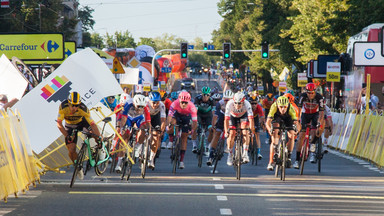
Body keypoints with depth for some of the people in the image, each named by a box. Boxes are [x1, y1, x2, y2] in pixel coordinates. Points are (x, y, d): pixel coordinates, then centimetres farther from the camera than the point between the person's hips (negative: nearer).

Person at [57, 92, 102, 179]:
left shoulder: (83, 109, -35)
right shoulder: (63, 107, -34)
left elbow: (92, 124, -36)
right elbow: (59, 124, -33)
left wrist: (99, 137, -44)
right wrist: (67, 136, -40)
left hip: (81, 123, 1)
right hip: (70, 127, -1)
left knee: (91, 125, -30)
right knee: (71, 151, -13)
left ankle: (99, 148, -5)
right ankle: (78, 168, 15)